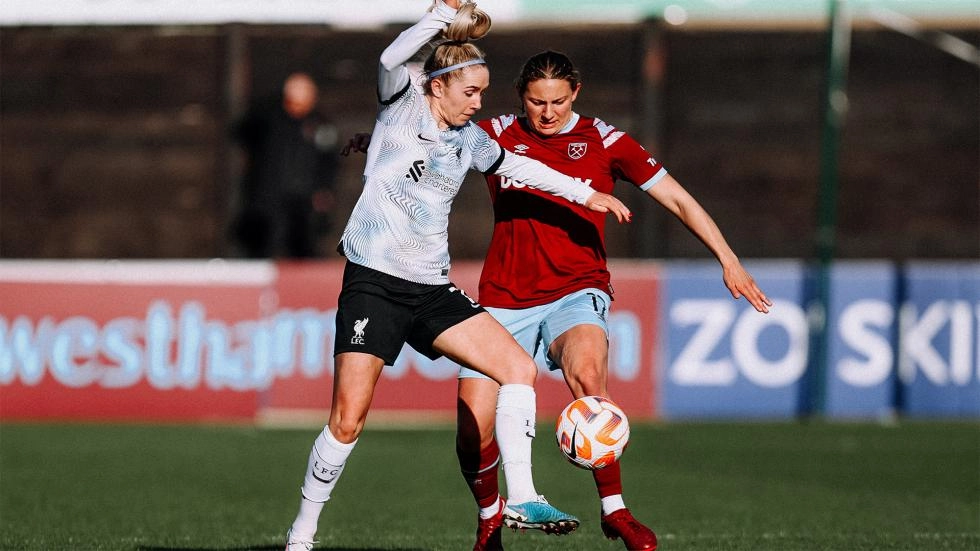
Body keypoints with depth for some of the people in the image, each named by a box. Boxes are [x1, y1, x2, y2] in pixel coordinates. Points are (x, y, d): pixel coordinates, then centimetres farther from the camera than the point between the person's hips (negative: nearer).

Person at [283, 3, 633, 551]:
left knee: (520, 368, -9)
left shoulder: (470, 139, 11)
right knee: (348, 421, -10)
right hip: (373, 283, -6)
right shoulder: (402, 107, -4)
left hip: (433, 290, 6)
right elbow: (392, 61, -26)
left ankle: (521, 499, -7)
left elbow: (513, 165, 30)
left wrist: (584, 193, 32)